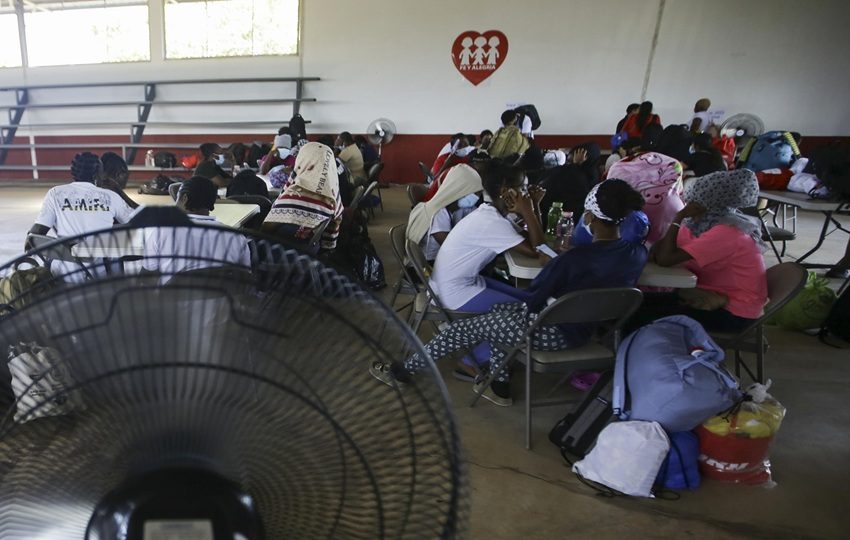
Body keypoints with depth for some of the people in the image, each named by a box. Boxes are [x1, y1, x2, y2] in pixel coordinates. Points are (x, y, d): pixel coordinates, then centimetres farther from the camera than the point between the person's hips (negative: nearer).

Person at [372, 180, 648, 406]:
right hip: (586, 328, 7)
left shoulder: (573, 260, -32)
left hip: (554, 332, -7)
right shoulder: (638, 254, -11)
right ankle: (500, 386, 28)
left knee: (462, 328, 6)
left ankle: (404, 370, 23)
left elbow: (531, 299, -18)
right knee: (499, 312, 24)